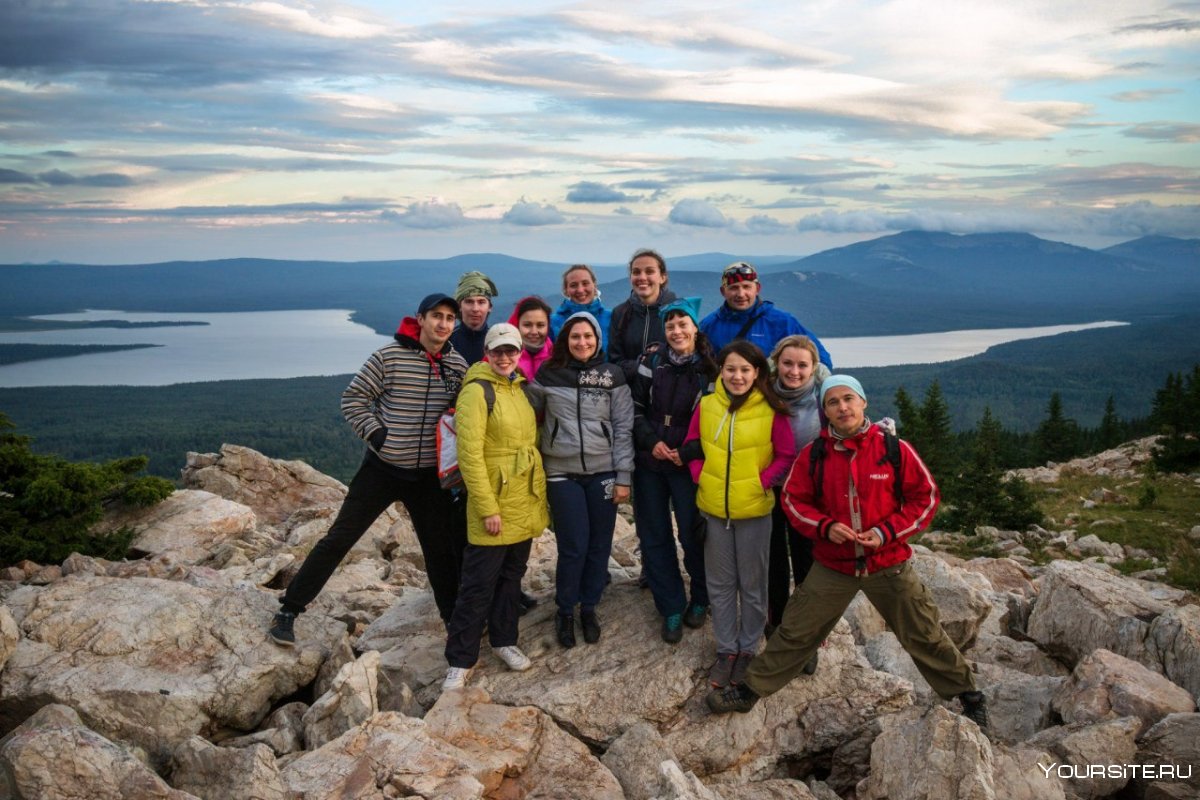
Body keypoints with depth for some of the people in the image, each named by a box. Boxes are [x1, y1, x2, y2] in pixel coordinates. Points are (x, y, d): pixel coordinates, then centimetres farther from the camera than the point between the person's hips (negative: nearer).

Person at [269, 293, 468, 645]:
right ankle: (289, 610, 14)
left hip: (429, 476, 3)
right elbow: (353, 399, -6)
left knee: (442, 551, 11)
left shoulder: (458, 364, 0)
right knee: (339, 539, 1)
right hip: (382, 469, -3)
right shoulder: (389, 356, -12)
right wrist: (377, 434, -16)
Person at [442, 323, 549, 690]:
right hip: (494, 506, -7)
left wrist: (540, 494, 14)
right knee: (479, 583, -1)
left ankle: (504, 640, 33)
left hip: (525, 502, 7)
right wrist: (487, 508, -19)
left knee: (512, 575, 18)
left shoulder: (520, 388, 10)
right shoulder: (476, 392, -14)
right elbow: (469, 455, -18)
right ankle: (460, 660, 10)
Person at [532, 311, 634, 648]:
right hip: (562, 473, -1)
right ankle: (565, 612, 18)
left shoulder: (612, 376, 2)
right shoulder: (547, 374, 1)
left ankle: (589, 608, 26)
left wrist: (623, 477, -2)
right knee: (573, 546, -2)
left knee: (599, 545, 7)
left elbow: (623, 428, 1)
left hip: (603, 472, 1)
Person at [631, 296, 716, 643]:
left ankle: (700, 599, 27)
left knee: (693, 535, 3)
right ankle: (671, 608, 19)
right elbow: (635, 408, 1)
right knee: (654, 537, 6)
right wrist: (652, 442, -11)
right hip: (649, 462, 2)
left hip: (688, 465, -2)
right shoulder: (651, 360, -2)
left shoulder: (710, 370, -5)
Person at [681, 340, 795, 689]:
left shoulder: (771, 411, -11)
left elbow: (786, 456, -3)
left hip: (754, 510, -2)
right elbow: (692, 447, 9)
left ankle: (748, 649, 28)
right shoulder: (706, 406, -3)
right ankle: (726, 649, 26)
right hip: (713, 509, 3)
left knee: (752, 583, 12)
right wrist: (700, 476, -5)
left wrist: (762, 482, -14)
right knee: (720, 583, 12)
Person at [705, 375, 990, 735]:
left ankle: (969, 698, 32)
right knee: (795, 632, 5)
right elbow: (793, 499, 3)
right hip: (832, 566, 1)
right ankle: (750, 690, 19)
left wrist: (888, 531, -14)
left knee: (924, 637, 11)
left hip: (889, 565, -1)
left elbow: (926, 496, -2)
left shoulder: (895, 449, -9)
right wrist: (825, 527, -15)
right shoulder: (813, 454, -5)